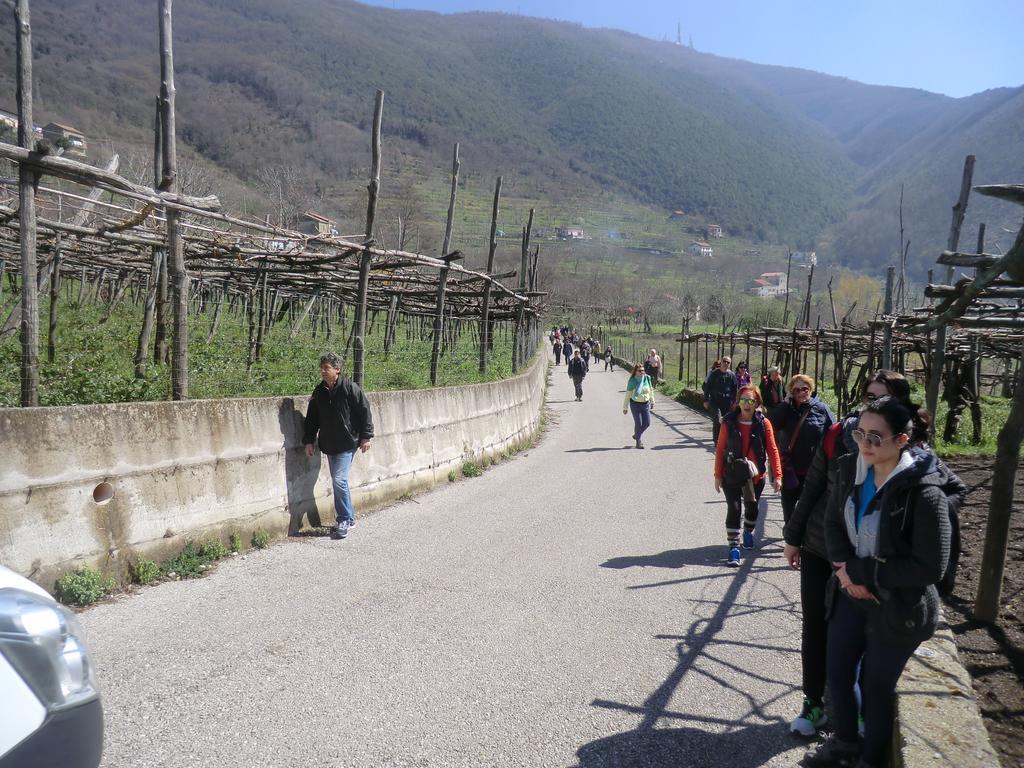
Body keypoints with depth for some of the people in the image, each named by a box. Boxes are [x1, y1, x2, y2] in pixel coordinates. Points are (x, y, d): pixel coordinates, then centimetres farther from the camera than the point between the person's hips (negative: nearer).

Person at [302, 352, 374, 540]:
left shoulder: (350, 387, -10)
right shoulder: (319, 392, 7)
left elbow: (364, 411, -8)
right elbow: (311, 418, 13)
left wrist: (366, 436, -9)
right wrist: (308, 441, 8)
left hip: (348, 442, -6)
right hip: (329, 445, 7)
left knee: (339, 480, -13)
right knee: (338, 481, 12)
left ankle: (344, 520, -1)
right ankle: (349, 517, 25)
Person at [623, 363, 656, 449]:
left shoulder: (647, 378, -2)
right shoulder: (632, 381, -12)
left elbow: (651, 391, 12)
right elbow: (628, 395, -7)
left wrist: (652, 402, 18)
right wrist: (625, 407, -6)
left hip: (646, 404, 4)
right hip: (635, 404, -4)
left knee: (647, 423, 3)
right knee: (638, 423, -3)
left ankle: (637, 435, 30)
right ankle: (639, 442, 13)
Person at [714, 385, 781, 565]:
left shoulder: (764, 423, -8)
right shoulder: (729, 422, -8)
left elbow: (772, 450, -6)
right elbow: (720, 449, -4)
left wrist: (777, 475, -11)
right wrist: (718, 475, -5)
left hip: (756, 476, 2)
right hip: (732, 475, -1)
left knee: (752, 508, 18)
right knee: (734, 509, -7)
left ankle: (748, 533, 46)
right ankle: (733, 547, 0)